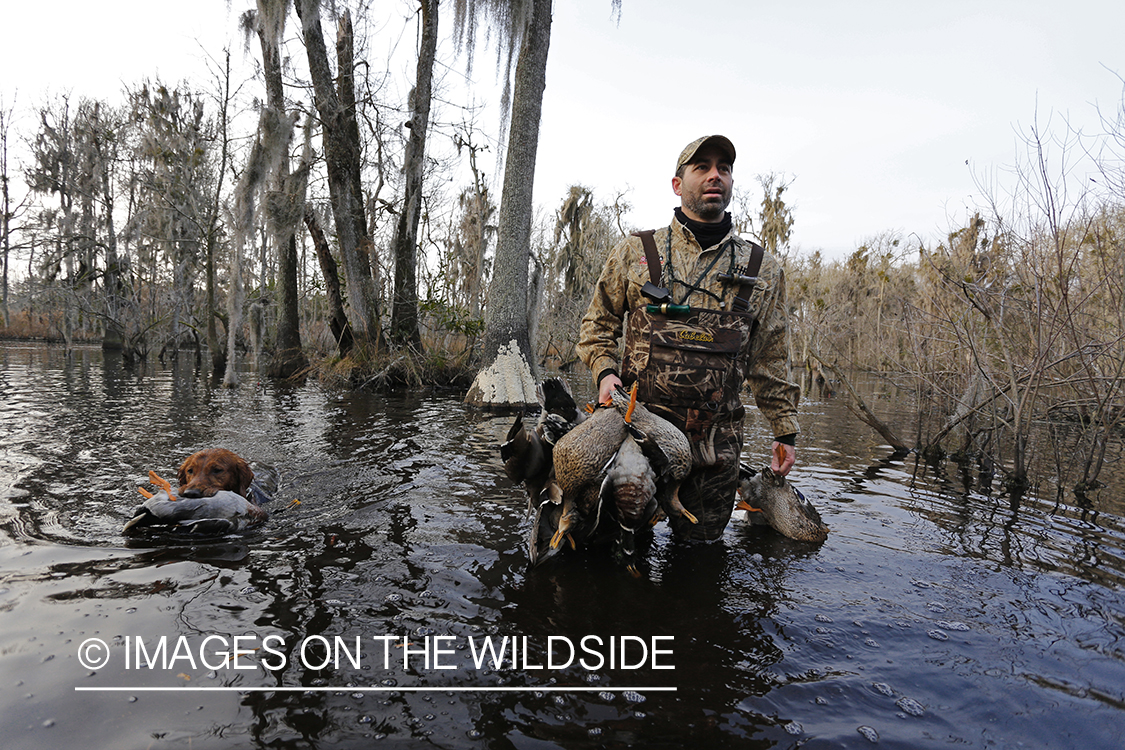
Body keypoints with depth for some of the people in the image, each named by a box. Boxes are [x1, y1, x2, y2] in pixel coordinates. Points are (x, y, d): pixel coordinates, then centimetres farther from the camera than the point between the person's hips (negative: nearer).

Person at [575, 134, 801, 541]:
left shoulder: (763, 270, 9)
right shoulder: (634, 252, 4)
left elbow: (770, 360, 13)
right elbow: (598, 323, 11)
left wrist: (784, 430, 12)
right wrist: (605, 371, -7)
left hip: (716, 441, 2)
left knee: (701, 540, 10)